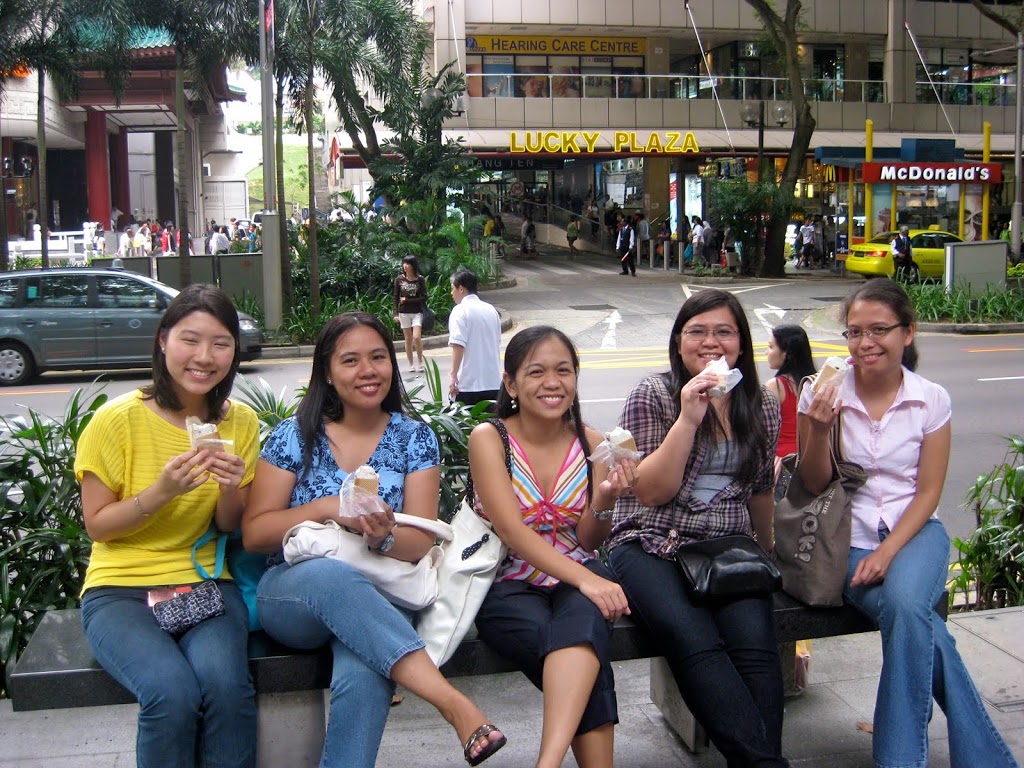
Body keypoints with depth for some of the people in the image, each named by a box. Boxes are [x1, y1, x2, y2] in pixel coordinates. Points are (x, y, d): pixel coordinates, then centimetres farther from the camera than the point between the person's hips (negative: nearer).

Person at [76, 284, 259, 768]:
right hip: (120, 588, -2)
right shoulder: (118, 420, -7)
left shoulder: (240, 423, 3)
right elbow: (97, 526, -2)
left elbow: (231, 529, 9)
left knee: (225, 683, -30)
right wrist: (160, 492, -19)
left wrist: (230, 490, -13)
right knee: (172, 692, -30)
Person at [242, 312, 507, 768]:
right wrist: (328, 508, -16)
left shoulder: (414, 438, 6)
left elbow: (421, 543, -2)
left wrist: (384, 535, -26)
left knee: (362, 677, -38)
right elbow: (254, 534, 0)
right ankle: (456, 705, -44)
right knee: (333, 574, -39)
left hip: (379, 598, 0)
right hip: (292, 594, 0)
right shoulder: (294, 436, 4)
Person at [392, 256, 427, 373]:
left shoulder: (420, 279, -5)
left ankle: (421, 363, 2)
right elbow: (396, 297, 4)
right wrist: (396, 314, -3)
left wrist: (407, 300, -11)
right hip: (404, 313, 2)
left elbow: (424, 297, -6)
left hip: (417, 312, -2)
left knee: (417, 337, -14)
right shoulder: (399, 279, 0)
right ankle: (411, 365, 13)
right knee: (408, 340, 5)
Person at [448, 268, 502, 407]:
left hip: (467, 385, -6)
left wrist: (453, 375, -19)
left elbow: (458, 346, -19)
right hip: (493, 382, 6)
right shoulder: (491, 310, 12)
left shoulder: (460, 311, -8)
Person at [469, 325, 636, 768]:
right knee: (583, 650, -32)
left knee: (584, 616, -34)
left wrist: (604, 500, -15)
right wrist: (586, 579, -28)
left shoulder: (590, 443, 4)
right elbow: (512, 532, -16)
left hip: (579, 579, 2)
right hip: (509, 584, -2)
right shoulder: (489, 438, -6)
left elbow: (587, 542, 7)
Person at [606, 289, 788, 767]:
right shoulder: (653, 396, 2)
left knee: (756, 647, -28)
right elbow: (650, 491, -6)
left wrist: (771, 553, 35)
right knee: (697, 644, -33)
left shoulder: (761, 406, 14)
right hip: (652, 548, -3)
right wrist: (688, 418, -14)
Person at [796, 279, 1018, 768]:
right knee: (919, 624, -28)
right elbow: (814, 487, 0)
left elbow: (929, 491, 1)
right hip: (849, 539, 0)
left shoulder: (932, 400, 1)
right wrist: (817, 431, -19)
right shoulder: (822, 394, -2)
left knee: (906, 604, -33)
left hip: (914, 531, 1)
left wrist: (888, 550, -14)